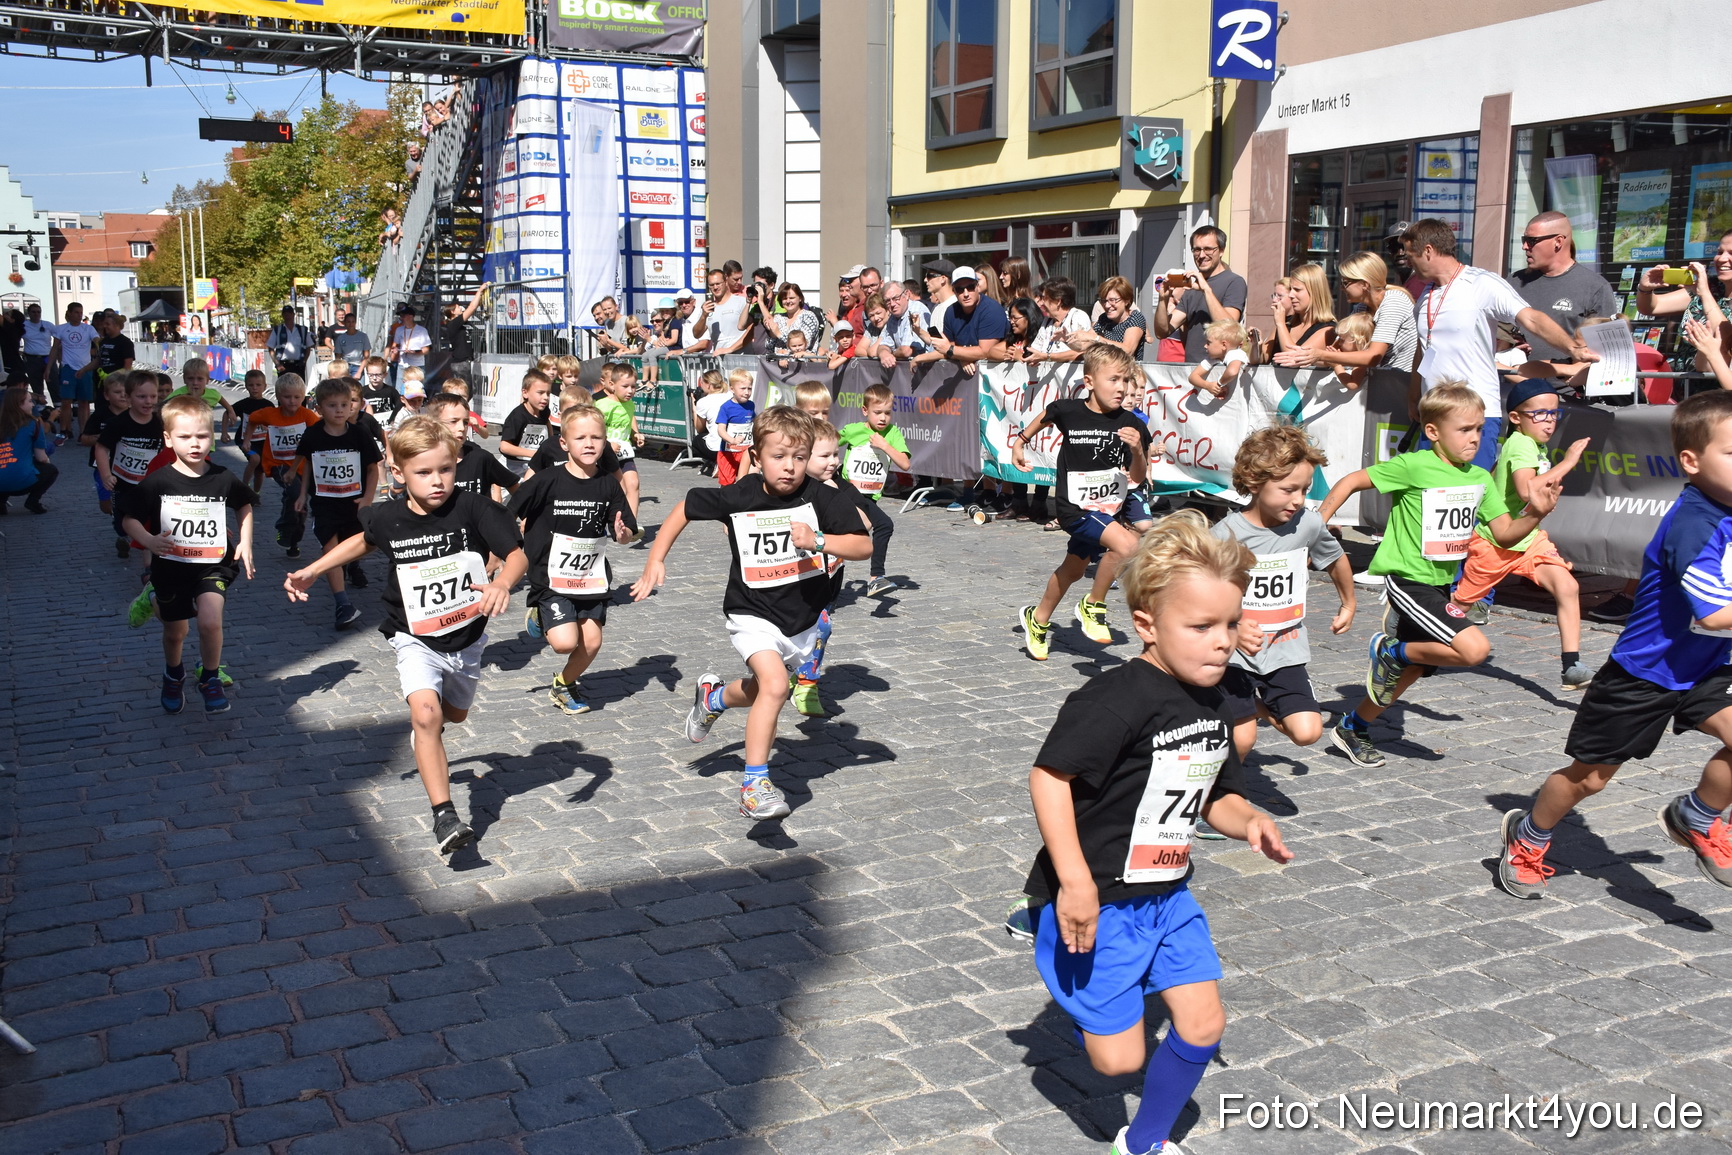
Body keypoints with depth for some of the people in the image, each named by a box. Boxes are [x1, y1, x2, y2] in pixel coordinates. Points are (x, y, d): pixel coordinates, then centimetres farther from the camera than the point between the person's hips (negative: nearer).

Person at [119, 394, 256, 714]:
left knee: (210, 621, -24)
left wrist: (245, 543, 5)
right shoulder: (157, 482, -10)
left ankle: (210, 678, 2)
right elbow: (129, 519, -4)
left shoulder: (224, 479, -6)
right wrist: (149, 540, -23)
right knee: (174, 633, 17)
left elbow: (244, 506, 15)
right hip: (171, 567, 1)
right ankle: (174, 678, 48)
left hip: (213, 566, -1)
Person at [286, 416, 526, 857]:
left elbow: (517, 553, -21)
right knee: (425, 713, -24)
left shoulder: (473, 509, -20)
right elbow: (363, 541, 12)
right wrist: (313, 570, 11)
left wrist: (503, 582, -42)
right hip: (415, 639, -1)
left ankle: (427, 733, 63)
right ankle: (444, 814, -19)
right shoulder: (388, 518, -12)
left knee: (454, 714, 25)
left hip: (467, 637, 1)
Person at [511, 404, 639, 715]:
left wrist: (622, 533, -19)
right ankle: (539, 617, 18)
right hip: (552, 577, -4)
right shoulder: (548, 481, -13)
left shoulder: (608, 486, -2)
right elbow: (508, 515, -5)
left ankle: (564, 685, 33)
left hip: (592, 577, 4)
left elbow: (626, 532, 3)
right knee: (565, 642, -15)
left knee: (591, 642, 5)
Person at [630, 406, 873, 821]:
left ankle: (714, 697, 58)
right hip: (752, 613, -3)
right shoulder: (737, 497, -15)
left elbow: (865, 546, -20)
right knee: (774, 685, -26)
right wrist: (656, 560, 0)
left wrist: (818, 541, -35)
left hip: (803, 618, 3)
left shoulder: (822, 498, -16)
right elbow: (685, 509, 1)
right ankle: (754, 786, -16)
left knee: (760, 691, 24)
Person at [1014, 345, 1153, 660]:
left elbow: (1138, 478, -4)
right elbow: (1044, 417, 12)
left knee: (1073, 569, 21)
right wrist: (1020, 442, 15)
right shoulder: (1069, 411, -12)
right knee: (1126, 545, -27)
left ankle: (1038, 618, 46)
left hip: (1109, 507, 4)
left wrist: (1137, 450, -22)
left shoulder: (1131, 424, -8)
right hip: (1075, 505, -4)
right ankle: (1092, 606, -5)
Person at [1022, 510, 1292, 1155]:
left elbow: (1218, 796, 14)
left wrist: (1248, 822, -9)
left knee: (1203, 1028, 9)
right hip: (1098, 899, -8)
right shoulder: (1119, 698, -24)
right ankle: (1057, 953, 26)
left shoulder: (1210, 703, 3)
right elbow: (1049, 775, -26)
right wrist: (1075, 881, -28)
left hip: (1167, 895, 8)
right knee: (1120, 1059, -2)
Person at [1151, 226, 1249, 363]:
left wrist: (1206, 289, -18)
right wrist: (1164, 299, -3)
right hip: (1190, 366, 6)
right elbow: (1162, 332, 13)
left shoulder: (1234, 282, 0)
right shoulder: (1191, 287, 20)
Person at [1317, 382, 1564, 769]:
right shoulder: (1413, 467, -15)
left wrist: (1535, 513, -13)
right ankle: (1392, 652, -1)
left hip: (1441, 585, 8)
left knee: (1413, 669, 16)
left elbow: (1505, 534, 5)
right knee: (1475, 648, -23)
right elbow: (1353, 480, -10)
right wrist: (1318, 523, -12)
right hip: (1409, 581, -8)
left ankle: (1352, 728, 34)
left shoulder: (1480, 479, 5)